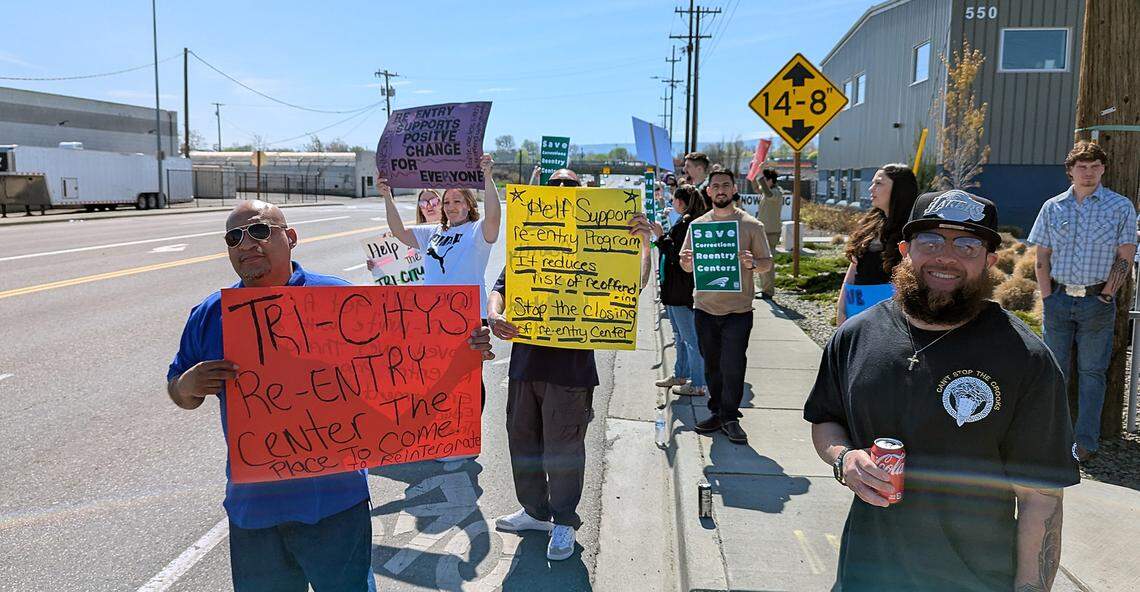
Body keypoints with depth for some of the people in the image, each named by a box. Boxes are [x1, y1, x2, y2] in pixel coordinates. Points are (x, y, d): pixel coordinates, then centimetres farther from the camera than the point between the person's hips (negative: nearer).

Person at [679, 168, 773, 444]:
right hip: (705, 307, 3)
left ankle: (730, 417, 11)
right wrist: (687, 262, -13)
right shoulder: (697, 225, 7)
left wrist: (752, 263, -19)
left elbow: (768, 263, 3)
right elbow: (687, 265, 11)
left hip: (738, 308, -3)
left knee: (732, 365, -4)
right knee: (712, 365, 12)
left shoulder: (752, 225, 0)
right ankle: (717, 413, 25)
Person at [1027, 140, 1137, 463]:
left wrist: (1105, 298, -6)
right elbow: (1042, 258, 8)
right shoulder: (1053, 207, 7)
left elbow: (1125, 259, 0)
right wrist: (1048, 298, 1)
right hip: (1059, 299, 2)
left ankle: (1085, 442, 10)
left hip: (1097, 300, -2)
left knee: (1091, 372, 3)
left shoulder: (1121, 207, 1)